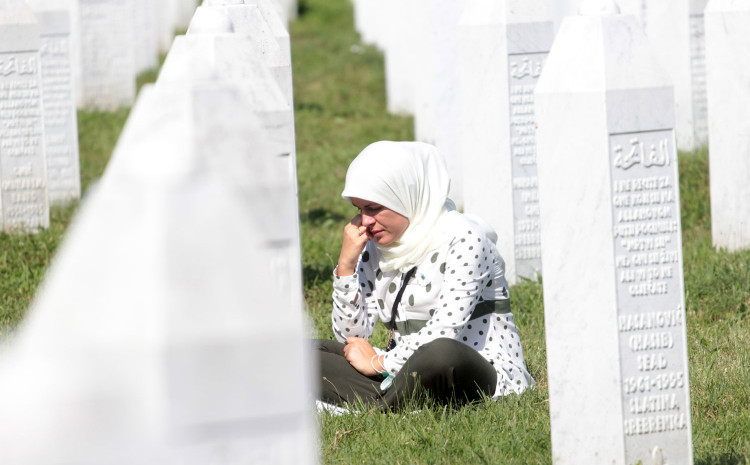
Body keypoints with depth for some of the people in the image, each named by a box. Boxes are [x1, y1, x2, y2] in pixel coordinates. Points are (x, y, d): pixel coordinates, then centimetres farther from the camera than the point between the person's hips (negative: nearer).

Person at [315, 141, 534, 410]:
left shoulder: (463, 238, -10)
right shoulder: (375, 249, 11)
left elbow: (445, 332, -19)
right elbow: (350, 337, 5)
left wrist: (379, 362, -10)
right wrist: (346, 265, -5)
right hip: (408, 375, 7)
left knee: (440, 353, -42)